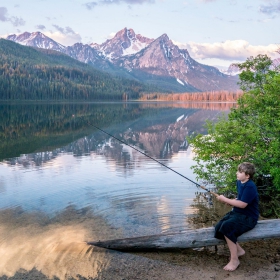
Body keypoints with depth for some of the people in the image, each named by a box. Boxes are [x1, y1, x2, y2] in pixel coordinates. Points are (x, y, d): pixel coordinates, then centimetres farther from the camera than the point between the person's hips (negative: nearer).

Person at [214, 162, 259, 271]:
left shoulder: (250, 186, -21)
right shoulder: (239, 182, 7)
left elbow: (243, 204, -25)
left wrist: (225, 200, -19)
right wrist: (231, 201, 1)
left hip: (248, 217, -9)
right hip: (237, 213, 10)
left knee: (227, 227, -31)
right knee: (218, 228, -8)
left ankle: (234, 260, -16)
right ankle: (239, 250, 9)